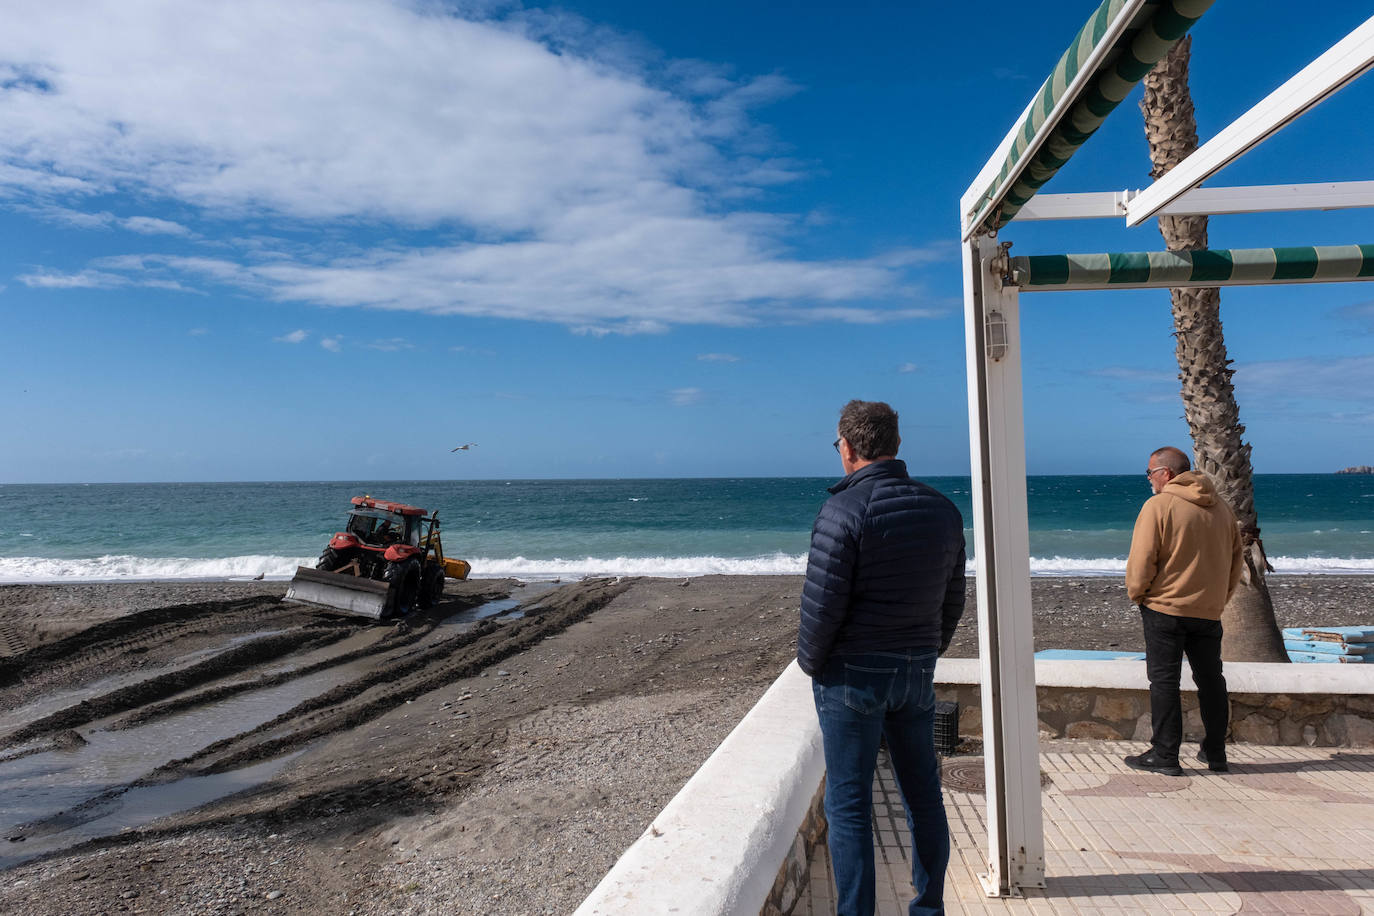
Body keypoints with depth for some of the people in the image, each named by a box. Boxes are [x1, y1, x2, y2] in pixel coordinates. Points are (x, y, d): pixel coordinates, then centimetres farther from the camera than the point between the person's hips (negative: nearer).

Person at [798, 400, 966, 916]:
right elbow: (953, 602, 11)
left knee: (849, 804, 4)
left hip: (853, 675, -6)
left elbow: (822, 604, -18)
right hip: (918, 671, 7)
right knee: (923, 795, 17)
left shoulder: (845, 510, -17)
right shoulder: (942, 509, 5)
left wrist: (810, 662, -2)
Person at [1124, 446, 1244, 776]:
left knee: (1164, 680, 0)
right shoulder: (1221, 507, 10)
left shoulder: (1158, 505, -11)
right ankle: (1215, 753, 24)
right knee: (1211, 680, 16)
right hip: (1209, 612, 6)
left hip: (1164, 608, -6)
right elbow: (1235, 561, 16)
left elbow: (1141, 560, -15)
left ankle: (1164, 755, 2)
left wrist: (1136, 594, 0)